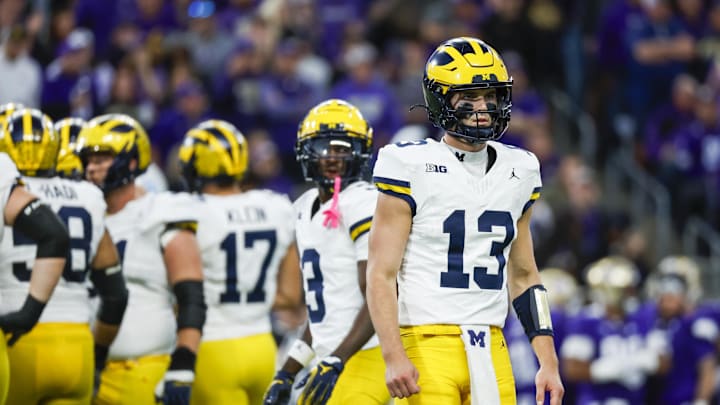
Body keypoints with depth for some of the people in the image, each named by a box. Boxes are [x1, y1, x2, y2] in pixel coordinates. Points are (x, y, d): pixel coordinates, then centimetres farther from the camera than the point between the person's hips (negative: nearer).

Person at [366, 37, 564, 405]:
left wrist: (548, 362, 12)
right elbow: (381, 275, -8)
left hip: (491, 351, 6)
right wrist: (394, 357, -18)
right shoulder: (412, 169, -5)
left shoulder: (518, 172, 13)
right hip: (428, 346, -5)